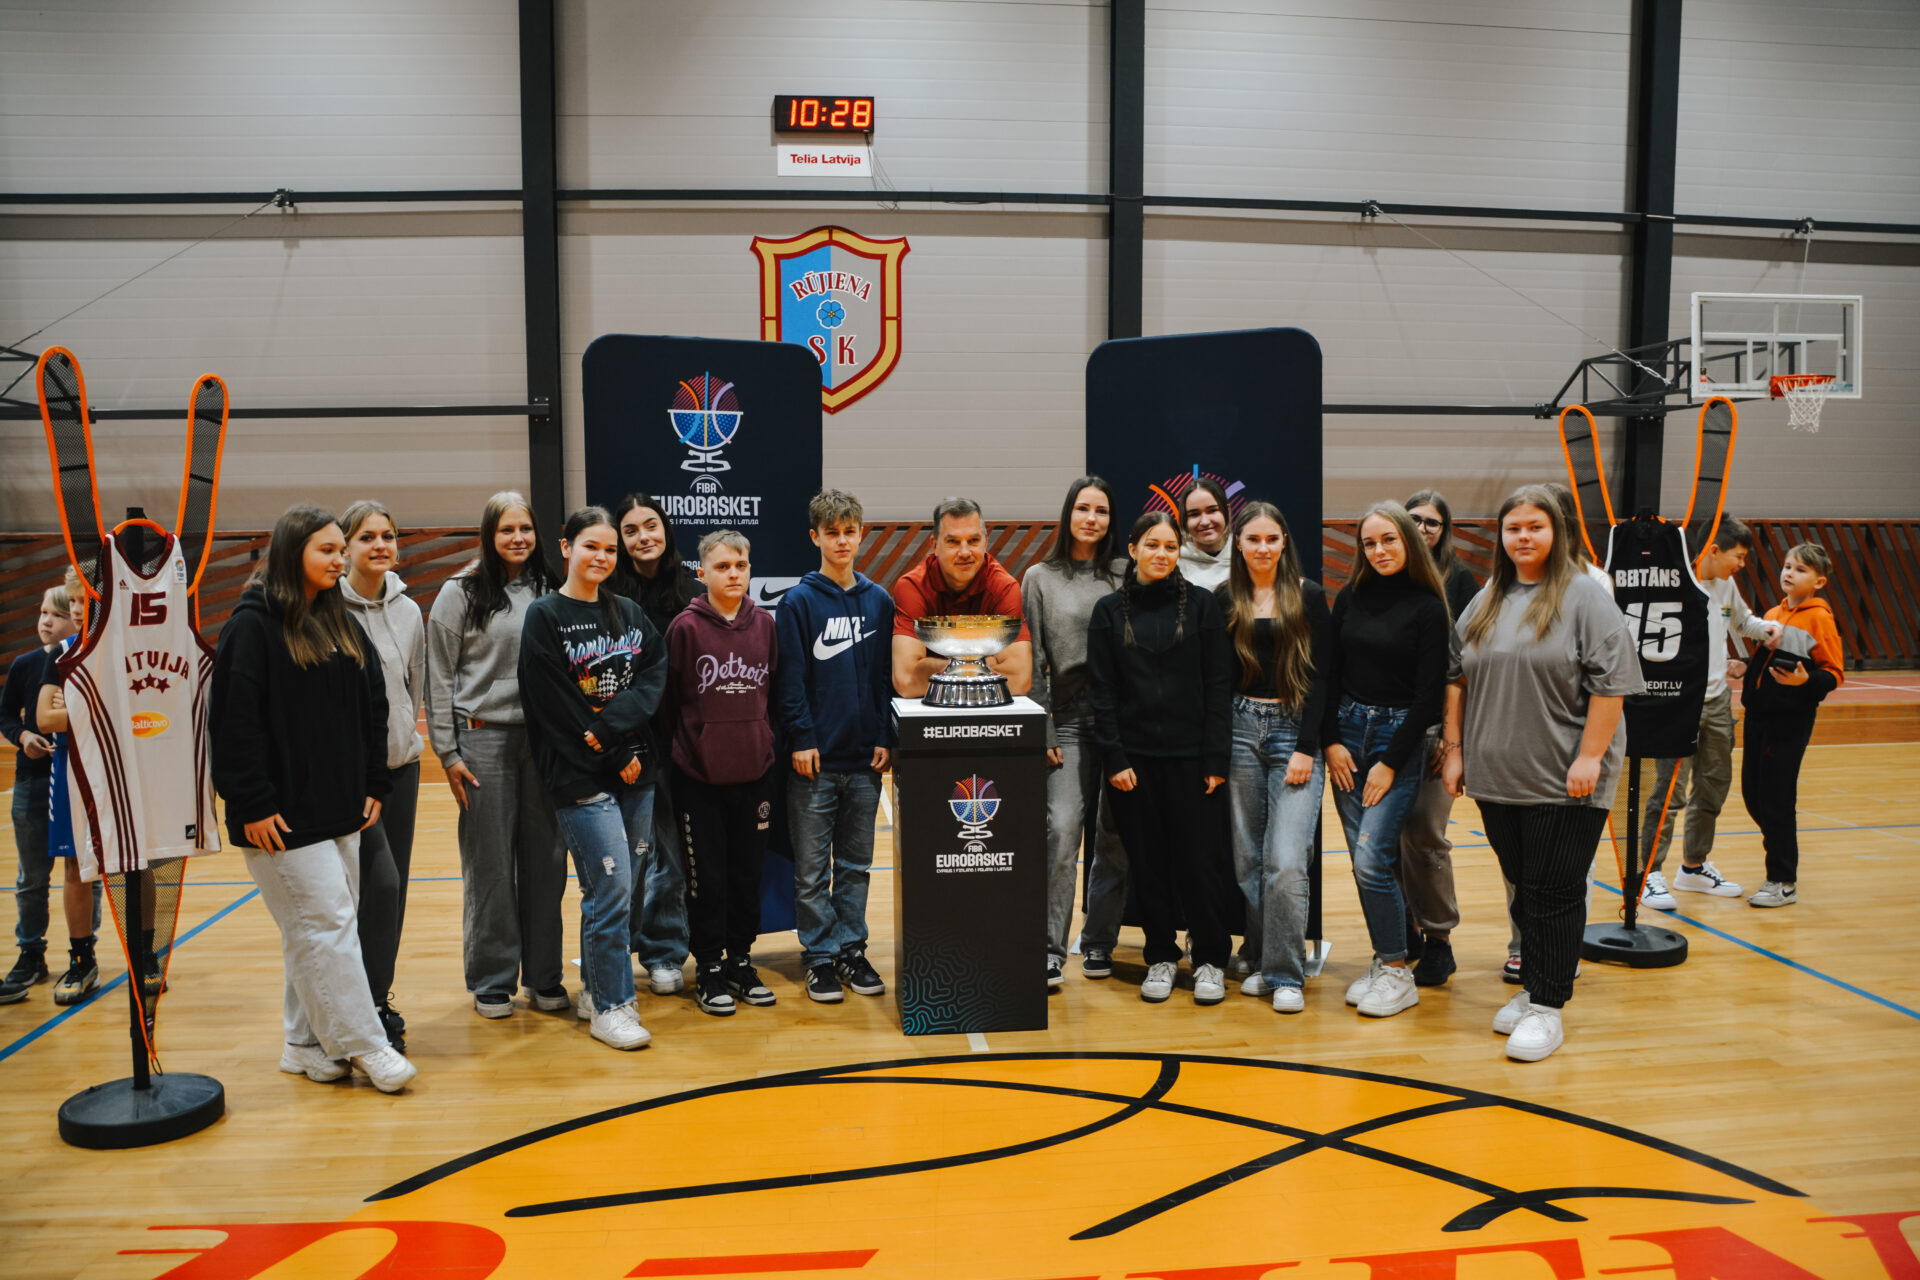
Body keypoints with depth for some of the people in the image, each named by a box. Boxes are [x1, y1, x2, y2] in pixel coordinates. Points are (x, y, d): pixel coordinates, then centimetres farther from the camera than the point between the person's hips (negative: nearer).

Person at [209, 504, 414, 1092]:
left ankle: (306, 1043, 22)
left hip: (340, 809, 7)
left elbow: (372, 707, 15)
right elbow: (233, 721, -13)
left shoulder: (341, 623, 12)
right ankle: (362, 1044, 1)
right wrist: (253, 804, -16)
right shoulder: (253, 624, -9)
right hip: (284, 813, -7)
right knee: (324, 922, -6)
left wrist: (373, 785, 10)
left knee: (315, 927, 12)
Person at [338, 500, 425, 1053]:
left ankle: (378, 999, 21)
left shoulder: (409, 611, 9)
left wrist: (406, 733, 15)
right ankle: (371, 1007, 0)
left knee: (395, 886, 9)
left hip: (401, 763, 6)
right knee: (380, 880, -13)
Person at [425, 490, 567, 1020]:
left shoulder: (549, 592, 9)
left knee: (546, 860, 7)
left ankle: (543, 976, 20)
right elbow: (439, 678, -1)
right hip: (484, 738, -3)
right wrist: (448, 753, -6)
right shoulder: (460, 593, -1)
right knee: (489, 864, 3)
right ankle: (492, 980, 16)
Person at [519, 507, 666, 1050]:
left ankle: (595, 990, 26)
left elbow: (657, 673, 1)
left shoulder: (629, 613, 12)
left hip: (634, 772, 5)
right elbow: (555, 704, -9)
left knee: (618, 891, 10)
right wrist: (616, 756, -9)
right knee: (612, 892, -7)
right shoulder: (545, 617, -4)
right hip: (583, 778, -5)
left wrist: (608, 725, -14)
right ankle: (610, 1007, 6)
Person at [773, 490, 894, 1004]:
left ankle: (851, 949, 23)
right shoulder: (798, 603, -4)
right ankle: (820, 956, 16)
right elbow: (789, 678, -5)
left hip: (865, 758, 3)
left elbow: (889, 674, 8)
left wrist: (886, 738, 2)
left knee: (855, 863, 12)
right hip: (815, 759, -3)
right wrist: (801, 739, -11)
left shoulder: (879, 601, 7)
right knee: (812, 867, 4)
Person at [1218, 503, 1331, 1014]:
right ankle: (1261, 959, 21)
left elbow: (1319, 677, -2)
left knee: (1286, 860, -10)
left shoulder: (1309, 596, 1)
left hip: (1296, 730, -2)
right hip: (1239, 728, 3)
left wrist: (1306, 747, -8)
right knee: (1248, 859, 7)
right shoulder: (1224, 599, 7)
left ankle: (1287, 975, 0)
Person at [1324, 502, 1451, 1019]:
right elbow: (1331, 674, 9)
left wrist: (1390, 763, -10)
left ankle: (1398, 974, 1)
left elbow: (1429, 694, -8)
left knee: (1372, 856, -12)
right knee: (1364, 860, 7)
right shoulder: (1350, 598, 6)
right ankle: (1383, 960, 19)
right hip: (1348, 730, 5)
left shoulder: (1429, 608, -7)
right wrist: (1332, 741, -1)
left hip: (1399, 737, -5)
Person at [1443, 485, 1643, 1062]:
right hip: (1497, 777, 5)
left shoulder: (1585, 596, -4)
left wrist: (1590, 757, -15)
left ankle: (1547, 1007, 6)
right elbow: (1456, 679, 15)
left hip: (1564, 782, -5)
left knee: (1553, 893, -3)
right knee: (1522, 887, 13)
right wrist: (1455, 748, 9)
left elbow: (1610, 683, -10)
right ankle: (1533, 987, 26)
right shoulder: (1485, 602, 13)